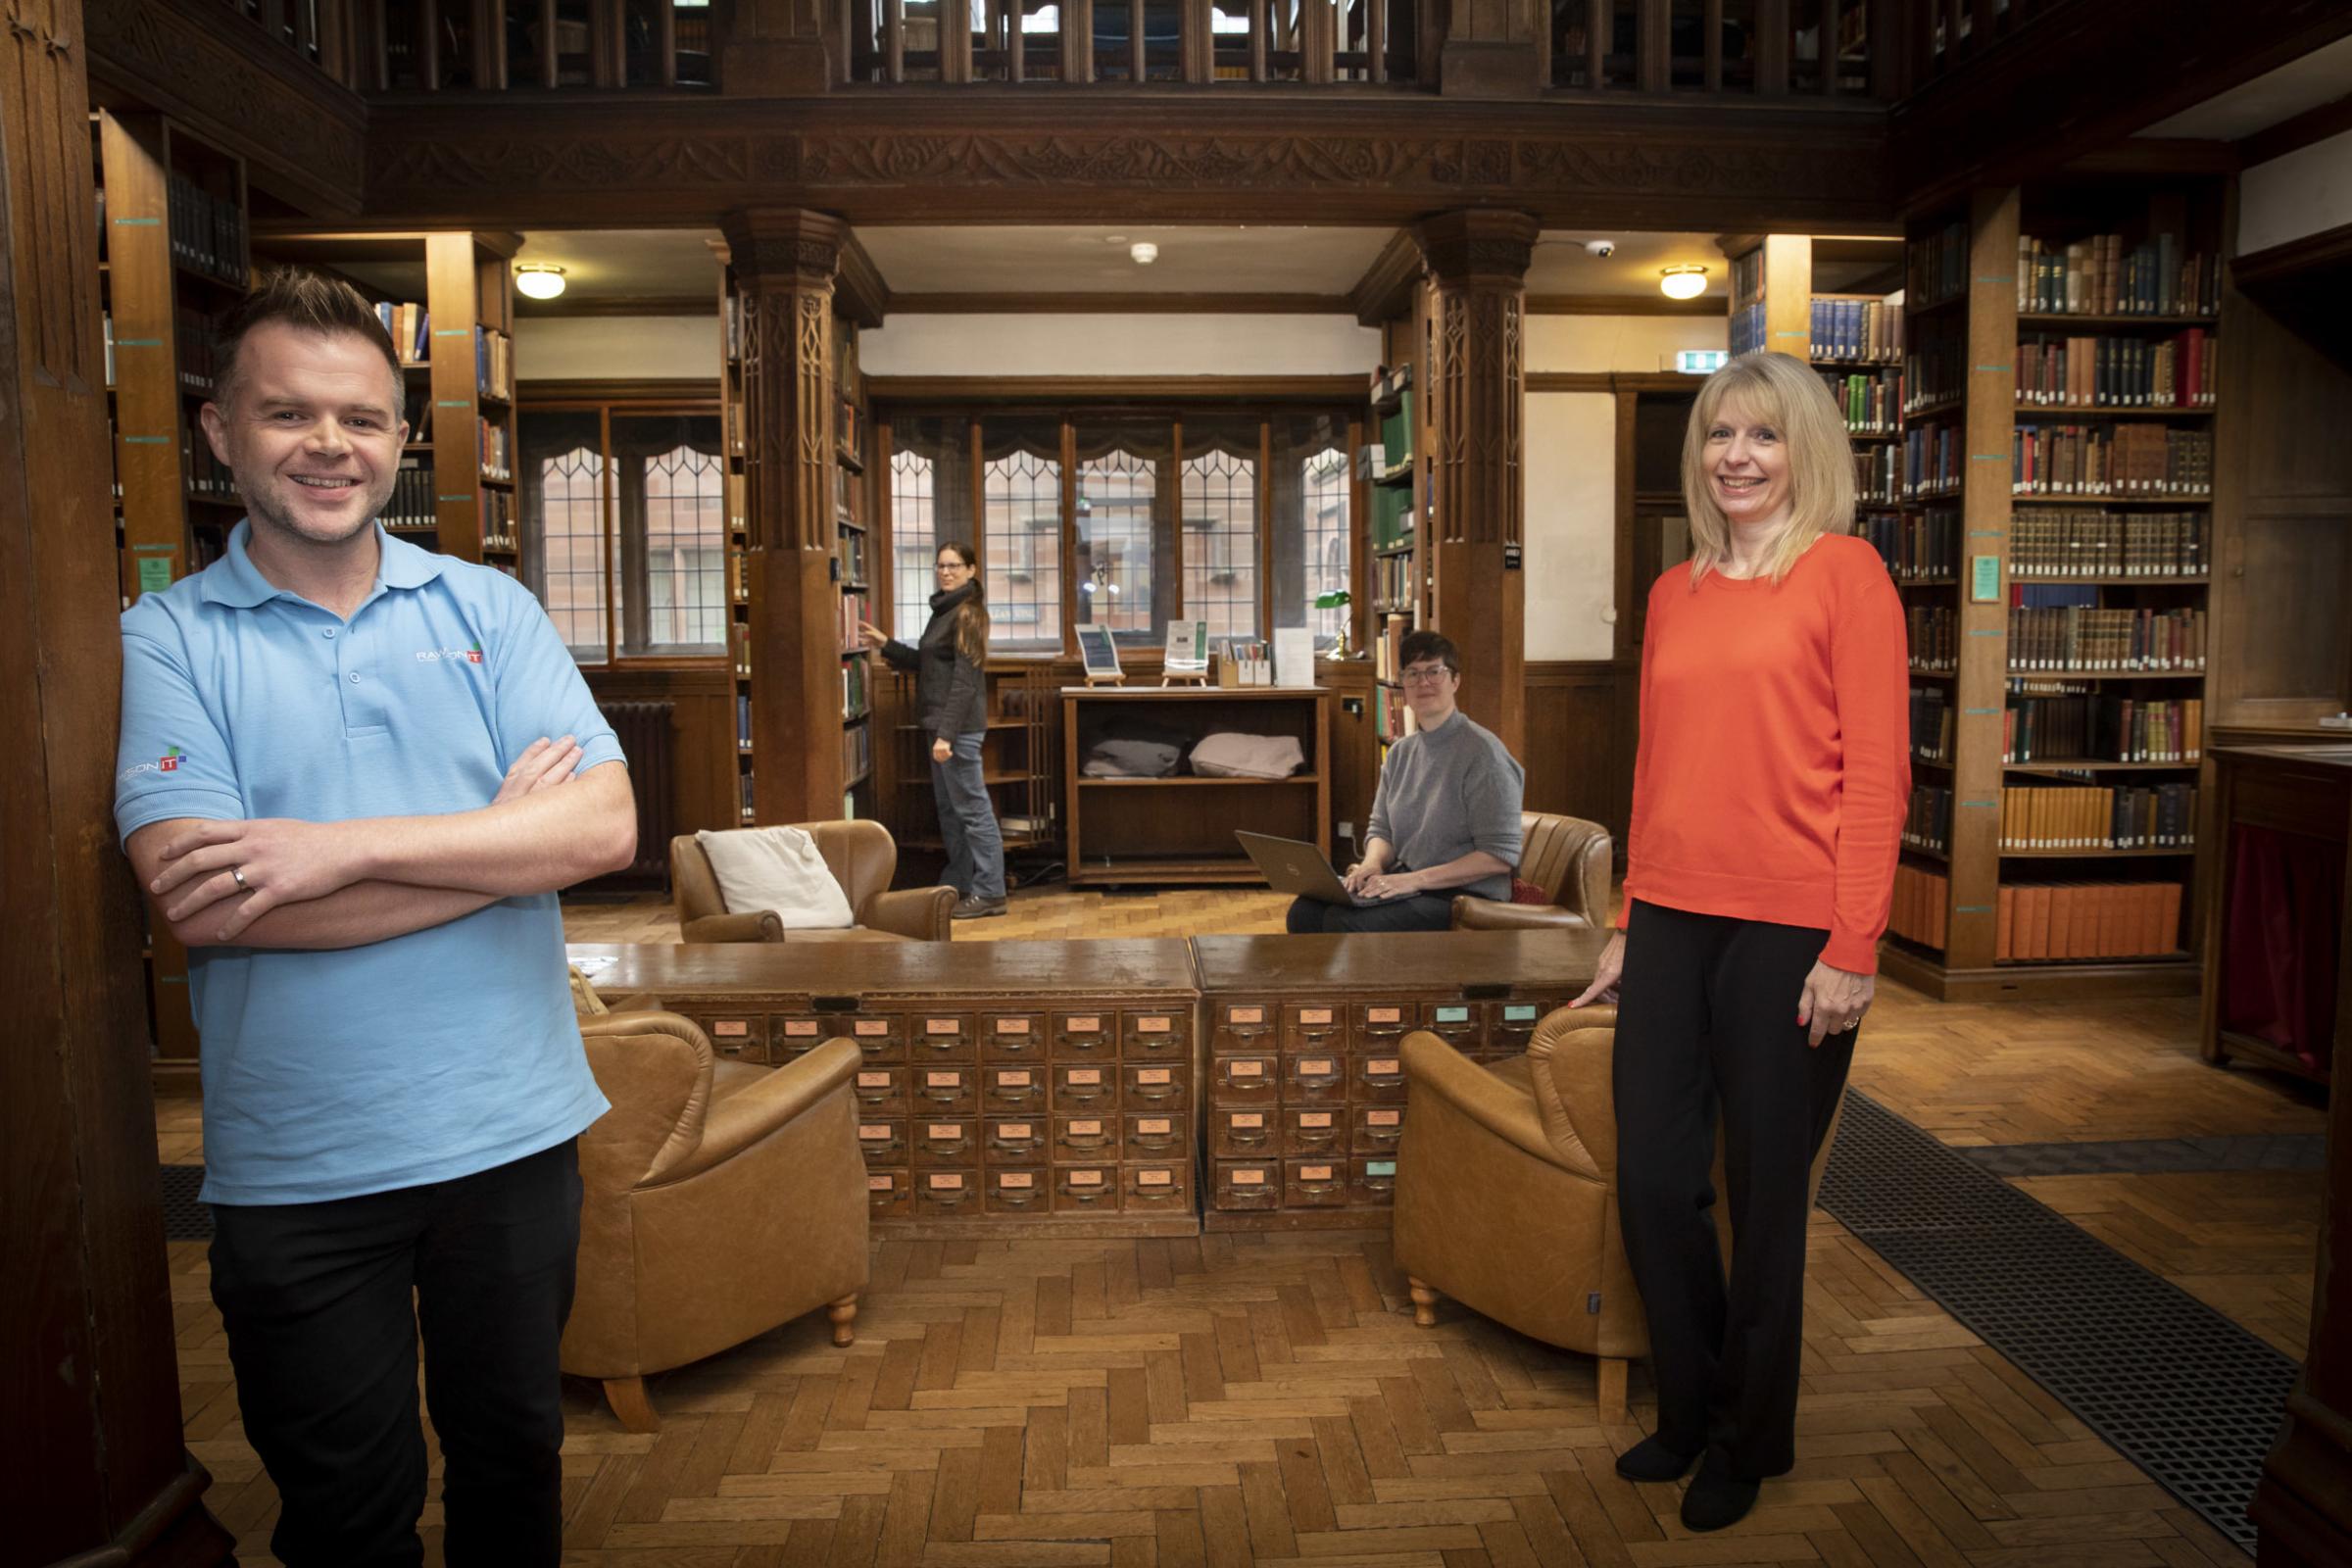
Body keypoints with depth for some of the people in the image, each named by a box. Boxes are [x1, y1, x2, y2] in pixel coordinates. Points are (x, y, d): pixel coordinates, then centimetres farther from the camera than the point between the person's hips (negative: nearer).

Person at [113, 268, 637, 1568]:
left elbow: (605, 827, -11)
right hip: (296, 1167, -2)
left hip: (512, 1130, 2)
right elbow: (202, 902, -19)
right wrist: (500, 837, -15)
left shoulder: (489, 611, 1)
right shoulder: (163, 642, -4)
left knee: (512, 1454, 21)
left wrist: (348, 845, -20)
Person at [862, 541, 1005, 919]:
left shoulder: (967, 613, -13)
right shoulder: (945, 610, 15)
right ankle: (960, 886, 25)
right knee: (949, 808, 15)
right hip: (942, 722, 10)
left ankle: (990, 893, -1)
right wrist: (886, 646, 17)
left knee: (972, 808, -6)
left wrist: (947, 733, -23)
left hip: (960, 725, -10)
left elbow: (965, 678, -19)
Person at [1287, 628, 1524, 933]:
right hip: (1406, 884, 7)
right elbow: (1381, 828, 17)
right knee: (1305, 911, -17)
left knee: (1345, 922, -28)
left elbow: (1500, 856, -16)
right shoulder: (1400, 753, 13)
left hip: (1464, 896, -7)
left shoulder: (1482, 752, -11)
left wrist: (1416, 879, -21)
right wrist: (1372, 864, -8)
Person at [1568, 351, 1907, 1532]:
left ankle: (1750, 1442, 30)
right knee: (1652, 1181, 7)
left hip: (1790, 931, -5)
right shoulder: (1675, 594, 13)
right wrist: (1627, 927, 16)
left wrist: (1853, 948, -13)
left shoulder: (1844, 572, -3)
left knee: (1765, 1193, 8)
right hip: (1672, 923, 5)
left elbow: (1877, 772, -8)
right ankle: (1689, 1410, 32)